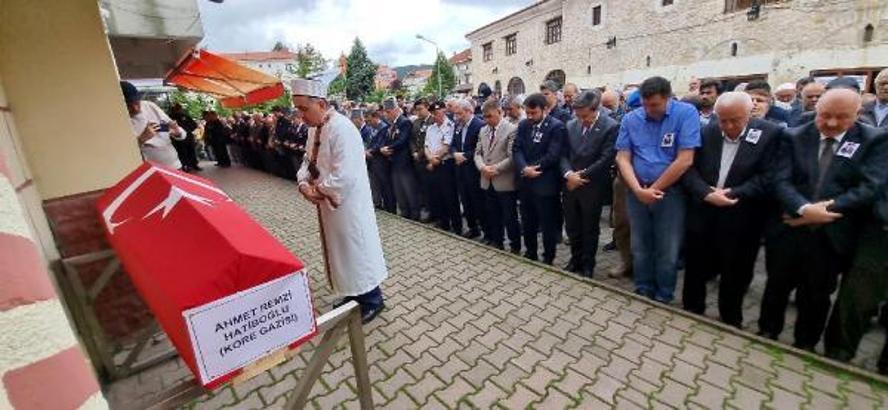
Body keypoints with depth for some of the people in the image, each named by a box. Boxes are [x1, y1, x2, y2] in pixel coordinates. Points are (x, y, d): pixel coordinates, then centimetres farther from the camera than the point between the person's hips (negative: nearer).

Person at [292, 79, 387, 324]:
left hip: (347, 204, -9)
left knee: (357, 250, 5)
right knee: (340, 250, 20)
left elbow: (343, 177, -28)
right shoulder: (315, 129, 6)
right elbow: (309, 162, 13)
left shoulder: (341, 129, -23)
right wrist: (304, 183, -7)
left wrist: (318, 189, -14)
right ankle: (353, 294, 39)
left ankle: (373, 300, 24)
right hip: (328, 203, 9)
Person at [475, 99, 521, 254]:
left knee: (510, 218, 5)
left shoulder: (512, 129, -9)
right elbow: (478, 153, 11)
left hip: (504, 182, -6)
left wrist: (496, 169, -17)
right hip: (487, 182, 6)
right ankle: (496, 243, 33)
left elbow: (512, 157, -15)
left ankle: (515, 248, 22)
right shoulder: (483, 130, 12)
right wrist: (482, 167, -7)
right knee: (493, 216, 17)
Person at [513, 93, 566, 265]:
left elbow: (553, 155, -17)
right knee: (527, 221, 17)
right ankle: (530, 252, 34)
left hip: (545, 183, -5)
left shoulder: (557, 126, -10)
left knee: (548, 223, 7)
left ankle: (548, 257, 24)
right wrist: (524, 168, -17)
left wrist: (532, 168, -13)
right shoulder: (523, 125, 8)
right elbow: (516, 149, 0)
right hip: (525, 182, 6)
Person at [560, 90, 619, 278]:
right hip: (571, 184, 4)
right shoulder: (571, 125, 3)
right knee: (571, 226, 14)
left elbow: (606, 159, -15)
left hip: (593, 187, -4)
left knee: (590, 229, 10)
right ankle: (576, 259, 34)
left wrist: (582, 175, -15)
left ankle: (587, 264, 29)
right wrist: (568, 174, -14)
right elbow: (564, 154, 2)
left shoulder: (611, 127, -11)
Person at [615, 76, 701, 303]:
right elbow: (623, 158, -2)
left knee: (668, 252, 7)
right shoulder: (630, 119, 1)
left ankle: (663, 298, 28)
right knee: (640, 248, 13)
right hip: (637, 193, 3)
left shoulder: (686, 113, -8)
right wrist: (638, 190, -15)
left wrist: (654, 189, -10)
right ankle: (643, 293, 32)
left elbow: (685, 160, -14)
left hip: (671, 193, -2)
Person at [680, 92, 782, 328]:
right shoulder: (706, 132, 2)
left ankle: (731, 322, 34)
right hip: (702, 215, 2)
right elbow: (690, 168, -3)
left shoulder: (771, 134, -5)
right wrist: (706, 194, -18)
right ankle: (691, 314, 33)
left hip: (740, 220, -2)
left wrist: (733, 194, -20)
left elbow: (768, 177, -11)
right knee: (696, 269, 13)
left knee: (735, 275, 13)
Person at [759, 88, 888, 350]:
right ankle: (767, 332, 35)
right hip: (788, 229, 0)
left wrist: (824, 210, -18)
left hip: (832, 235, 0)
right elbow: (781, 180, -8)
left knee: (817, 295, 15)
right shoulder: (794, 137, 0)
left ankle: (805, 344, 35)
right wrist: (803, 209, -23)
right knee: (777, 286, 15)